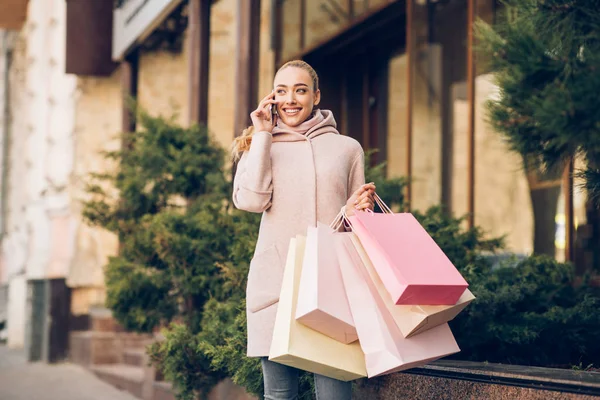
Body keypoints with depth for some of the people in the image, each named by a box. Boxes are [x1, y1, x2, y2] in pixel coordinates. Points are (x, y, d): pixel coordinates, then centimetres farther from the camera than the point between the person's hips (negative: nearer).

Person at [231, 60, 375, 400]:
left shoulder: (347, 148, 13)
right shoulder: (260, 146, 13)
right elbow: (250, 199, -7)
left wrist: (358, 211, -6)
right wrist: (262, 135, -2)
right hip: (275, 284, 0)